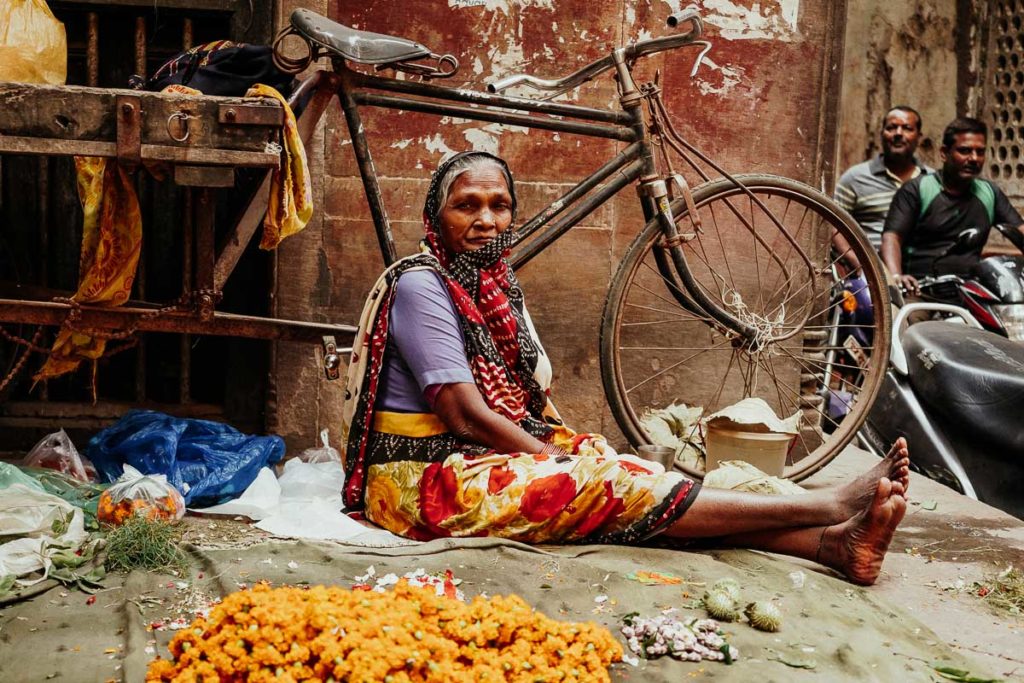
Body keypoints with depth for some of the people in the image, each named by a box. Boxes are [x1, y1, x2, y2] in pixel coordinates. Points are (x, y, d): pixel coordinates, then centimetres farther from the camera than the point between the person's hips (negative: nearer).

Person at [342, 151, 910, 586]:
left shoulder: (497, 286, 12)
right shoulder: (421, 286, -14)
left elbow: (534, 399, 11)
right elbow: (465, 415, -20)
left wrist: (578, 451, -6)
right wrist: (562, 465, -15)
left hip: (493, 458, 8)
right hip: (424, 480, -7)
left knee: (610, 469, -16)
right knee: (607, 484, -22)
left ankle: (829, 543, -26)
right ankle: (830, 506, -24)